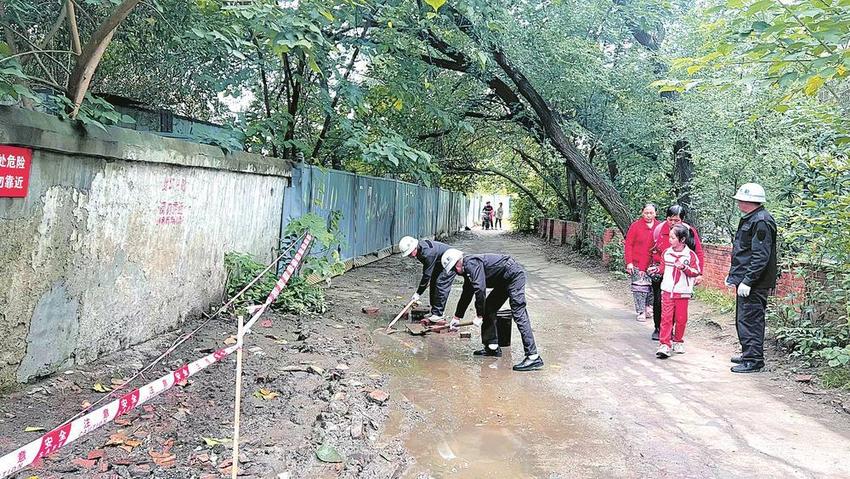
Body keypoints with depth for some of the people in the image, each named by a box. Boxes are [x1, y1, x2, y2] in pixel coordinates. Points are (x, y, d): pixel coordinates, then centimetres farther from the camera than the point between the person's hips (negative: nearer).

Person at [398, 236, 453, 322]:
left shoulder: (428, 253, -37)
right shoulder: (419, 250, -8)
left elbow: (427, 275, -32)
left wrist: (418, 293, -27)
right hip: (439, 263, 10)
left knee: (440, 285, -16)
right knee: (433, 284, 7)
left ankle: (438, 314, -10)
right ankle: (434, 312, 14)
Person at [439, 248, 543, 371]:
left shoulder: (471, 263, -17)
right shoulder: (468, 270, 15)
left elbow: (480, 289, -25)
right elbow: (466, 294, 26)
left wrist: (479, 315, -18)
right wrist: (457, 317, 31)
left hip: (514, 275, -11)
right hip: (504, 281, 11)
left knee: (518, 314, -18)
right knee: (488, 309, 13)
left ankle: (533, 357, -23)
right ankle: (492, 347, 21)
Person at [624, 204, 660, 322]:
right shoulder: (636, 225, -4)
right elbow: (628, 244, -4)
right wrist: (629, 262, -9)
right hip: (638, 263, -3)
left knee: (652, 286, 8)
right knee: (639, 287, -5)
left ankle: (648, 307, 25)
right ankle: (641, 312, 1)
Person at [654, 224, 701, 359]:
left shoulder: (690, 255, -5)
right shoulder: (667, 253, 5)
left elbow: (696, 272, -4)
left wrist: (684, 268, -20)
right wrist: (657, 269, 3)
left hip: (682, 292, -2)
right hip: (667, 291, 2)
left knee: (681, 318, 7)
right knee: (666, 318, -5)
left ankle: (678, 342, 26)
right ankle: (664, 344, -6)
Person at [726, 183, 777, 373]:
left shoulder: (761, 222, -18)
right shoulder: (750, 219, 16)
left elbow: (761, 256, -24)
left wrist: (747, 281, -25)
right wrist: (733, 275, 23)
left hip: (754, 285, -11)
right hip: (746, 281, 11)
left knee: (749, 320, -6)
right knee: (743, 319, 18)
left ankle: (753, 360, 1)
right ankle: (748, 354, 30)